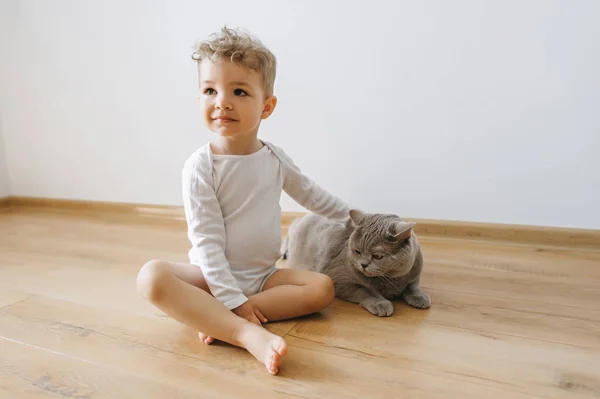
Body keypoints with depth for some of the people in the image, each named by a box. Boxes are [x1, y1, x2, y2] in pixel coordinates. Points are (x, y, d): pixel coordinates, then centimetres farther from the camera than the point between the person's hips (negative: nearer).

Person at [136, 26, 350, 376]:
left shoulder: (275, 158, -1)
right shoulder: (201, 166, -15)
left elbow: (311, 193, 17)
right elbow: (207, 240, -18)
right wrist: (233, 299, -23)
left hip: (264, 274, 4)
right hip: (213, 275, -4)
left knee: (323, 287, -17)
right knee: (152, 277, -30)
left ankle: (217, 319, -24)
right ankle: (250, 335, -40)